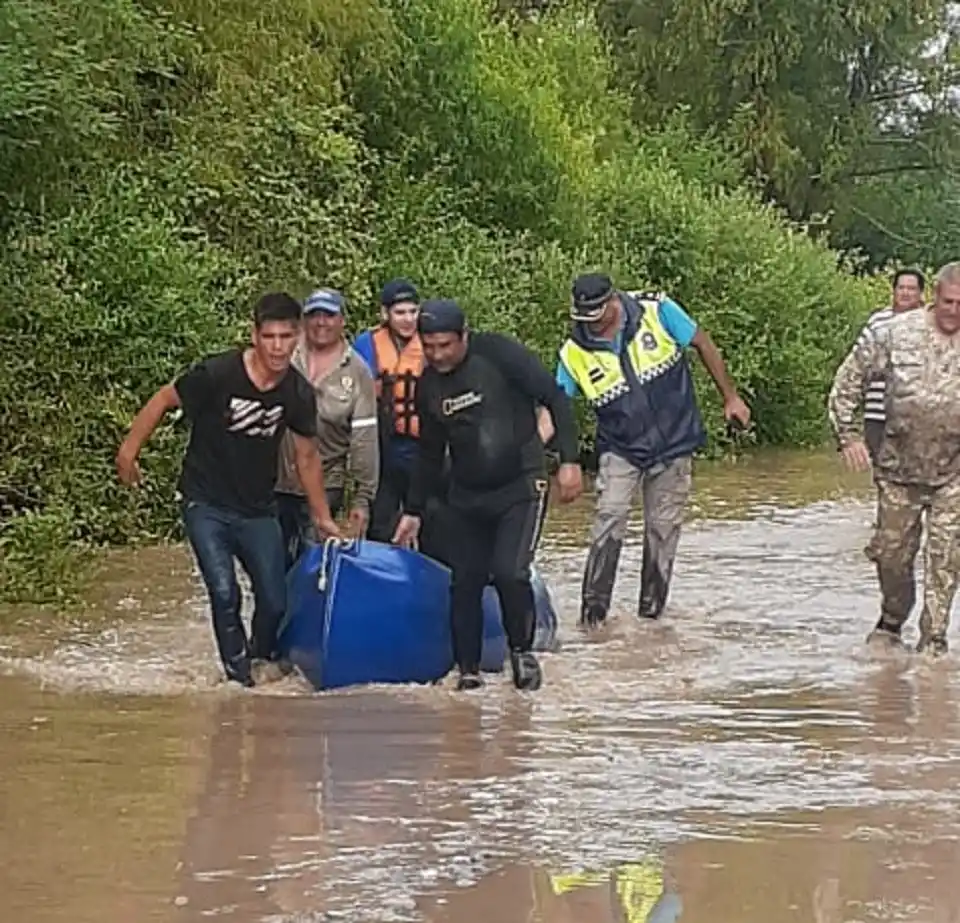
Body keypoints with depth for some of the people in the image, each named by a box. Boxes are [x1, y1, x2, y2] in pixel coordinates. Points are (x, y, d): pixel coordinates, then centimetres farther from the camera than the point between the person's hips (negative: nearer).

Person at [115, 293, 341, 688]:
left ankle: (263, 657, 34)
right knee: (224, 593, -17)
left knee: (275, 599, 1)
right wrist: (129, 450, -6)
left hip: (257, 509, 3)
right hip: (206, 506, -3)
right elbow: (164, 399, -8)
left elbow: (307, 457, 6)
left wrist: (322, 517, 11)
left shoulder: (298, 393, -8)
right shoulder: (217, 374, -22)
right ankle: (239, 671, 5)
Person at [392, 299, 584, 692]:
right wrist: (413, 511, 17)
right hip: (465, 497, 5)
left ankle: (522, 651, 4)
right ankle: (468, 671, 12)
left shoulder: (498, 354, -14)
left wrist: (569, 460, -19)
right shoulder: (428, 386, 3)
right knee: (465, 581, 0)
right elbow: (430, 453, 16)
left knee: (509, 572, -19)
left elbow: (555, 399, -12)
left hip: (521, 487, -5)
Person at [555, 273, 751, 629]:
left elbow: (703, 345, -1)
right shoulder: (575, 353, -11)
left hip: (674, 444, 0)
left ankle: (650, 614, 14)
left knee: (663, 528, 3)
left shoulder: (657, 312, -14)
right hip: (620, 449, 0)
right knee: (610, 515, -19)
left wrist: (731, 398, 5)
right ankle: (593, 609, -14)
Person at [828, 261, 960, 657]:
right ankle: (891, 622, 30)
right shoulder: (895, 334, -6)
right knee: (891, 551, 7)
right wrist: (848, 436, -5)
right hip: (899, 468, 1)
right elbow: (848, 380, 1)